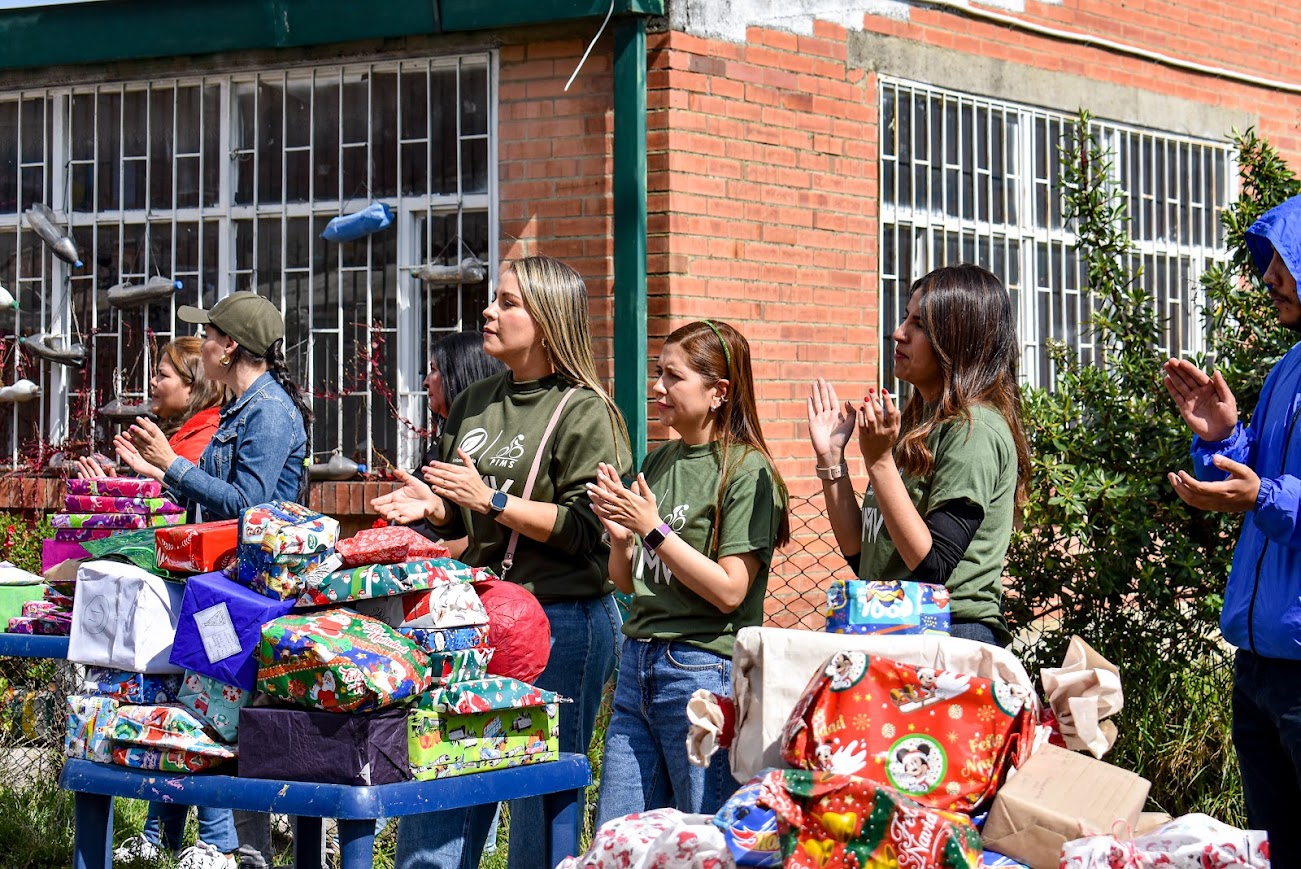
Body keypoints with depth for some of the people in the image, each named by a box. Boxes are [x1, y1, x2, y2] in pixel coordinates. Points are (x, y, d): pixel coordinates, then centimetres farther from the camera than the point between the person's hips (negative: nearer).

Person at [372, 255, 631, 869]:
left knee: (542, 806, 0)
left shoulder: (584, 412, -7)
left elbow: (586, 529, -15)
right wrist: (433, 506, 4)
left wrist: (492, 500, -17)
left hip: (561, 621, -7)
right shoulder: (474, 405, 15)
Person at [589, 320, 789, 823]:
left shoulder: (747, 472, -9)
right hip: (637, 665, 7)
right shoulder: (658, 463, 12)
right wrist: (619, 536, -3)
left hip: (704, 672, -7)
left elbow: (729, 591, -16)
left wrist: (653, 528, -16)